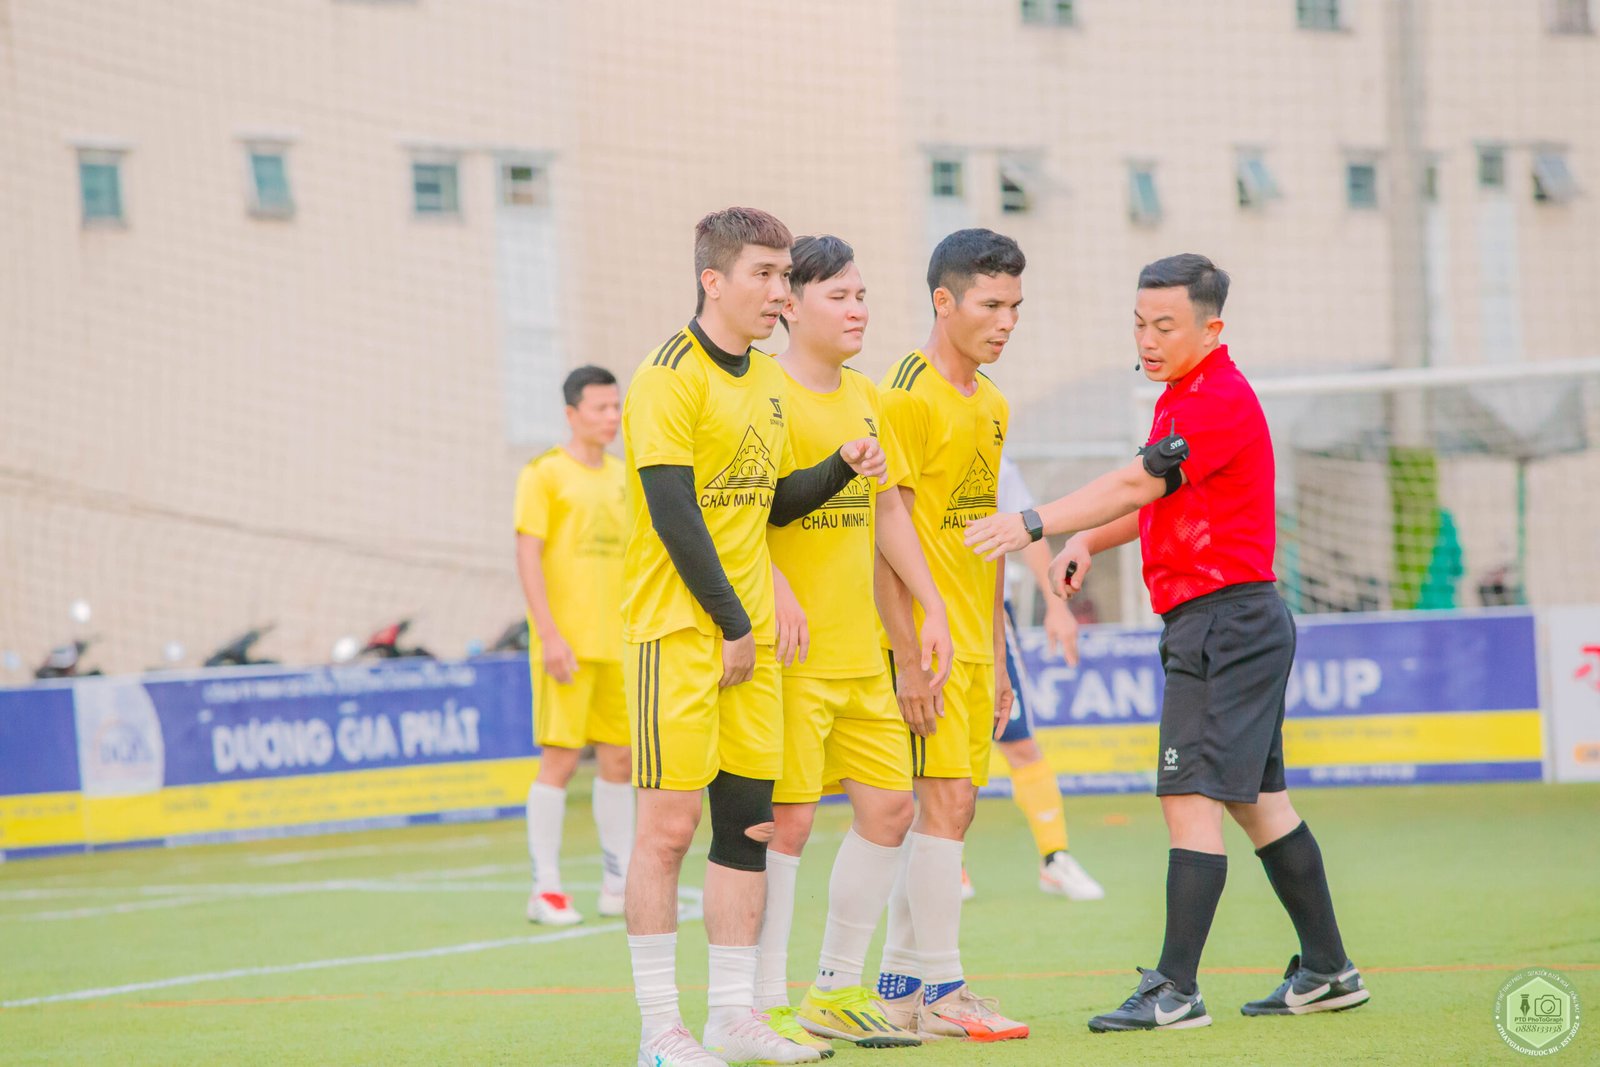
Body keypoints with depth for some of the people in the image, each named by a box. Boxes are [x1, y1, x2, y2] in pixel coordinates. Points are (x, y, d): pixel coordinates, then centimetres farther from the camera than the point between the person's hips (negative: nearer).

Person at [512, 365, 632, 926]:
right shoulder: (544, 475, -5)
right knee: (559, 759, -7)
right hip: (567, 643, -6)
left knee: (618, 758, 8)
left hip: (618, 643, 6)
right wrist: (550, 636, -17)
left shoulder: (622, 476, 14)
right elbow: (528, 558, -10)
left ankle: (619, 885, 15)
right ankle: (546, 890, -3)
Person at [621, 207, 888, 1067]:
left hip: (750, 637, 8)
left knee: (748, 821, 7)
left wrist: (841, 467, 5)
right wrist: (732, 625, -14)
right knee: (668, 824, -7)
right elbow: (674, 514, -16)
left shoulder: (768, 381, 14)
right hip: (677, 632, -8)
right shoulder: (670, 377, -11)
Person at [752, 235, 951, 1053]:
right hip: (790, 648, -8)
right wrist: (780, 592, -27)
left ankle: (838, 991, 20)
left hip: (860, 648, 8)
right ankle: (768, 1004, 0)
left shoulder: (864, 398, 15)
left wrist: (932, 607, 15)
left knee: (889, 805, 8)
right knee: (788, 816, -8)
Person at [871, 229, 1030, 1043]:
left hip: (973, 645, 8)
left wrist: (996, 657, 18)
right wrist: (909, 660, -19)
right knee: (946, 800, -9)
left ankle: (899, 984, 14)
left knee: (950, 807, 8)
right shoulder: (907, 397, -12)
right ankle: (938, 991, -5)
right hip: (925, 643, -8)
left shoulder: (990, 402, 15)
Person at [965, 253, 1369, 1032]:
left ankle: (1176, 990, -15)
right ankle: (1327, 970, 21)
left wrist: (1034, 524, -27)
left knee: (1192, 798, -13)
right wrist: (1086, 541, 6)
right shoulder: (1187, 397, 17)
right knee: (1258, 801, 14)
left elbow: (1136, 483, -22)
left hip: (1225, 622, -11)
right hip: (1228, 625, 11)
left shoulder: (1220, 399, -15)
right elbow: (1156, 498, 24)